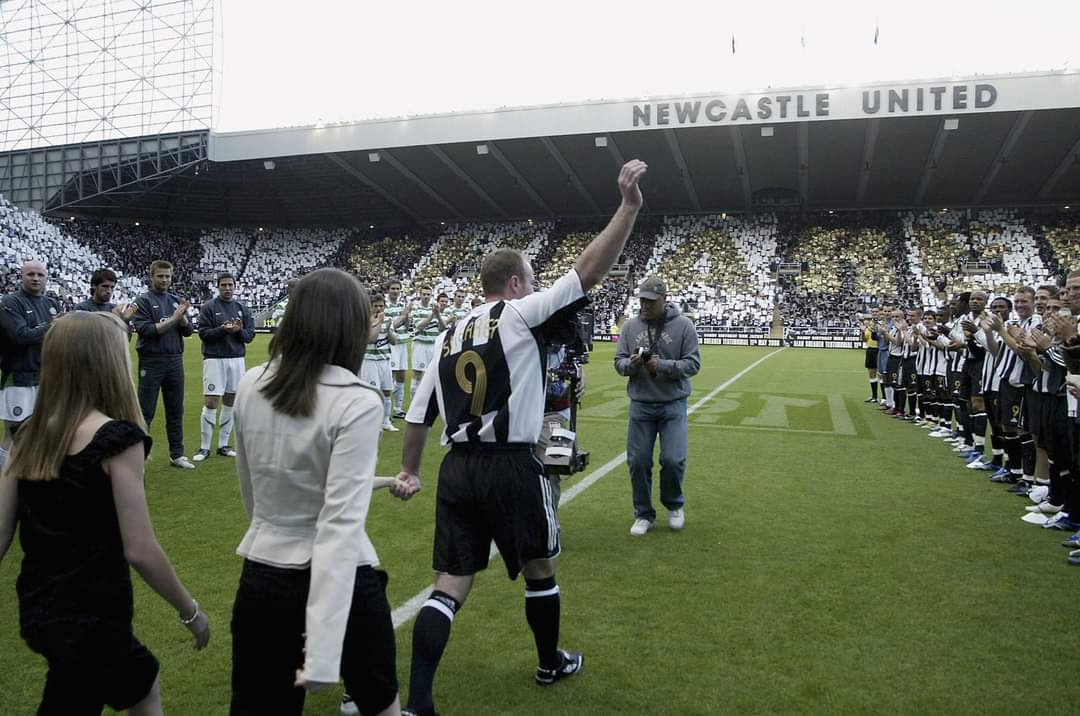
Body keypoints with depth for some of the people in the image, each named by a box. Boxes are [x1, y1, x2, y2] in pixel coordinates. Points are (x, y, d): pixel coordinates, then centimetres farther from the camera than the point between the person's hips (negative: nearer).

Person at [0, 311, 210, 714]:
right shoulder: (116, 437, -20)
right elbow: (139, 551, -20)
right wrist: (190, 611, -7)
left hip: (38, 609, 8)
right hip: (89, 617, -8)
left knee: (142, 682, 27)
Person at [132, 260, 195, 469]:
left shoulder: (176, 301, 12)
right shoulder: (143, 301, -2)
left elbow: (188, 331, 8)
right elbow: (145, 330, -14)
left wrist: (182, 317, -11)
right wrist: (172, 319, -16)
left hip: (175, 361, 5)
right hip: (152, 361, -5)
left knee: (176, 411, 10)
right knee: (145, 412, -1)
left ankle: (177, 454, 18)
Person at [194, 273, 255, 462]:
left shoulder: (242, 308, 9)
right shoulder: (209, 307, -1)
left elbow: (250, 335, 6)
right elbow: (203, 333, -7)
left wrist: (239, 330, -14)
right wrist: (222, 329, -20)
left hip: (237, 359, 4)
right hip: (215, 359, -4)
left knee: (230, 402, 9)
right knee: (210, 403, -5)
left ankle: (223, 445, 18)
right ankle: (204, 448, 3)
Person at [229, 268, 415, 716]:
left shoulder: (250, 386, -3)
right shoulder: (357, 402, -21)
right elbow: (341, 525, -26)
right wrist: (322, 654, -26)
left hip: (260, 580, 5)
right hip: (340, 583, -4)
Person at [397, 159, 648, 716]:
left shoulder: (450, 335, 13)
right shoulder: (519, 313, -3)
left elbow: (418, 414, 14)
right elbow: (588, 271, -11)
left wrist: (409, 468, 26)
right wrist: (629, 207, -10)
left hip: (457, 468, 5)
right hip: (510, 465, -5)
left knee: (451, 583, 7)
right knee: (540, 568, 19)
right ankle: (551, 663, 38)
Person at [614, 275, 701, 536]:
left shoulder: (683, 325, -4)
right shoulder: (630, 326, 3)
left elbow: (693, 364, -7)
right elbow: (619, 362, 5)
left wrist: (662, 365, -21)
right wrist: (631, 364, -18)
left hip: (673, 405, -2)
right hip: (640, 405, 2)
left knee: (673, 460, -6)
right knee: (638, 461, 4)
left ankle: (674, 505, 23)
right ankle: (644, 514, 21)